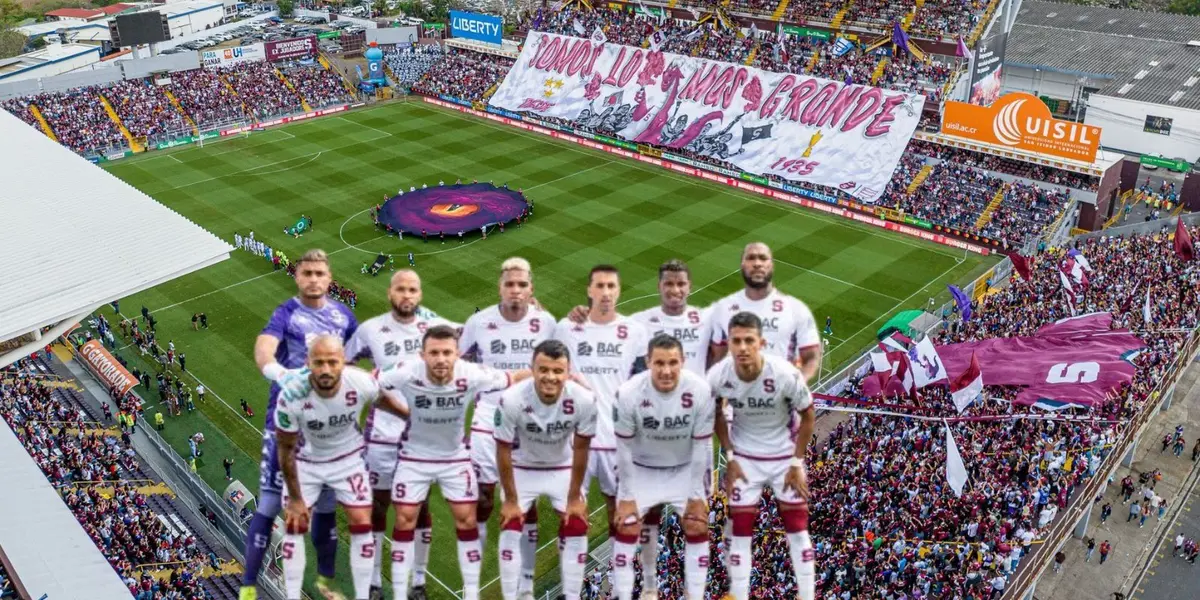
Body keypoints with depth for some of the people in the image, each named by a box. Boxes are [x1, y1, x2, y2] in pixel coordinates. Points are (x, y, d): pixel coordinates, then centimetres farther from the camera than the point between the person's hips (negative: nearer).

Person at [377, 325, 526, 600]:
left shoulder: (472, 375, -29)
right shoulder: (406, 373, -30)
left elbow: (517, 378, -17)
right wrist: (404, 412, -8)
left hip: (455, 457, 1)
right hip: (415, 456, 0)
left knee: (467, 520, 2)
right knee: (405, 521, 2)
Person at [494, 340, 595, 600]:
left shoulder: (584, 400, -32)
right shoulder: (512, 400, -35)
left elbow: (580, 450, -14)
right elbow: (504, 451, -19)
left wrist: (574, 497, -6)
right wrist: (510, 500, -11)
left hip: (563, 468, 1)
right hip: (522, 469, -1)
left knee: (576, 531, -1)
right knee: (510, 529, -5)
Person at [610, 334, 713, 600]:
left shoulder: (700, 391, -28)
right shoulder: (628, 393, -29)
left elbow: (701, 445, -15)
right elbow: (625, 448, -16)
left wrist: (696, 495, -10)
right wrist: (627, 496, -10)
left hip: (685, 468, 1)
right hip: (642, 469, 0)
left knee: (698, 529, -3)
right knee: (627, 530, -5)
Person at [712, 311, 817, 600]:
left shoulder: (786, 374, -29)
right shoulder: (717, 376, -23)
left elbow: (808, 416, -11)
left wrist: (797, 463, -9)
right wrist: (730, 458, -3)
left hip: (784, 455, -1)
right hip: (744, 457, 1)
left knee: (797, 528, 7)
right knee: (740, 529, 5)